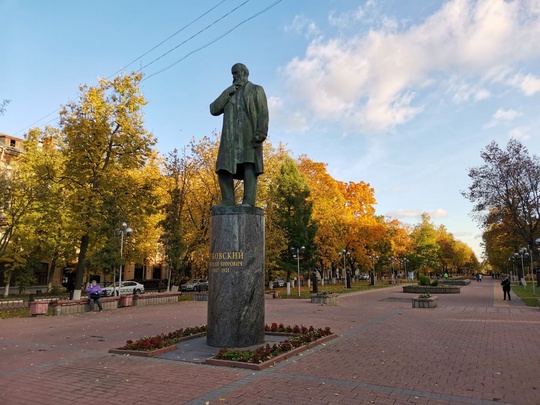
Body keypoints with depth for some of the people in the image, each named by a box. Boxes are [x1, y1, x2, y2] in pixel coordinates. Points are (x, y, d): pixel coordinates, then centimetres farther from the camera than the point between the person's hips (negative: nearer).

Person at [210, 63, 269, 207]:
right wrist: (228, 92, 6)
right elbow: (214, 110, 14)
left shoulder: (256, 90, 14)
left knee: (249, 166, -16)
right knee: (223, 169, -8)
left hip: (249, 136, -5)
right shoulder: (229, 94, 28)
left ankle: (248, 202, -21)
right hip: (230, 138, 5)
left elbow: (263, 113, -1)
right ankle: (228, 201, -9)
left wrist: (261, 133, -17)